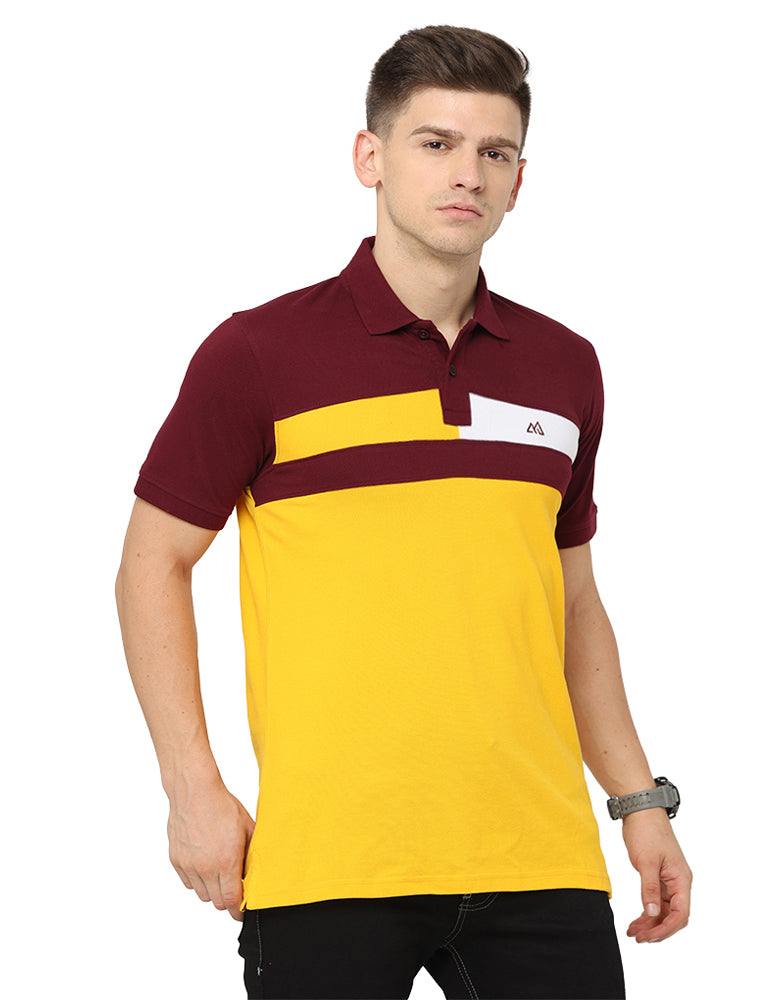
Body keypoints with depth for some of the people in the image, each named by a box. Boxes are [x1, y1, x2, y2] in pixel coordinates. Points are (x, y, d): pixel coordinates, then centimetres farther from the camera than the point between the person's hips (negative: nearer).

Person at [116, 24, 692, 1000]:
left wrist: (639, 799, 15)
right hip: (327, 859, -4)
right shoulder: (259, 353, -2)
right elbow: (153, 564, 2)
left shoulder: (565, 367, 12)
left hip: (540, 853, 4)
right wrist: (194, 789, -6)